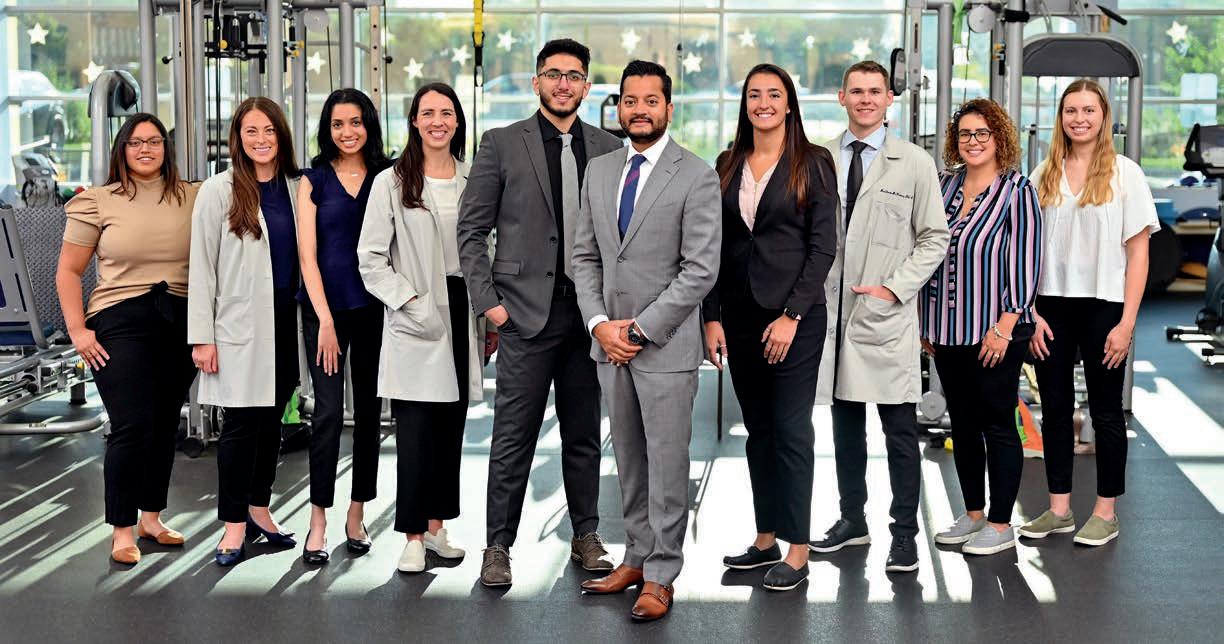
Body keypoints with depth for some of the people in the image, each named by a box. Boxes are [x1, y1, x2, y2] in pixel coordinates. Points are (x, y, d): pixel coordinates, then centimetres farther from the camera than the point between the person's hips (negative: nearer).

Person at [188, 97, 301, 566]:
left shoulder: (294, 189, 8)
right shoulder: (219, 191, -4)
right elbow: (202, 267, -5)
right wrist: (202, 336, -9)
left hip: (285, 321, 4)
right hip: (239, 325, -4)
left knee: (271, 419, 11)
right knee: (241, 423, -2)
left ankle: (258, 508, 25)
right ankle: (234, 523, 8)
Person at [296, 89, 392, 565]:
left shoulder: (388, 176, 7)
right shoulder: (314, 180, 4)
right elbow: (307, 256, -2)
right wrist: (325, 319, -9)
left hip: (375, 306, 2)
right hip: (325, 306, -2)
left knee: (369, 409, 7)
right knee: (328, 410, -6)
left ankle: (357, 515, 17)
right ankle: (318, 522, 1)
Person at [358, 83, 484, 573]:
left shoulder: (473, 181, 9)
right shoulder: (391, 183, -2)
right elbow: (371, 257, -3)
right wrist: (409, 301, -13)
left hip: (461, 312, 4)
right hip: (415, 321, -4)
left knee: (451, 428, 9)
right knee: (415, 431, -5)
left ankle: (436, 527, 20)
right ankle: (413, 538, 2)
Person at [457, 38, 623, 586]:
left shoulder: (608, 148, 9)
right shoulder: (502, 144, 1)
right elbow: (471, 228, 0)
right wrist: (487, 300, -6)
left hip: (590, 313, 3)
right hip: (526, 313, -3)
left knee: (584, 435, 12)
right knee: (513, 437, 0)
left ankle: (585, 536, 25)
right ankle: (498, 546, 10)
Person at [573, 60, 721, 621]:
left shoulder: (696, 177, -8)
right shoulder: (598, 171, 10)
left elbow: (701, 271, -13)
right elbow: (585, 256, 12)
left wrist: (639, 328, -14)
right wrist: (599, 323, -3)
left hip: (666, 345, -5)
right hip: (609, 342, 5)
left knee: (666, 464, 1)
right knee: (628, 461, 14)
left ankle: (661, 576, 11)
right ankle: (636, 558, 26)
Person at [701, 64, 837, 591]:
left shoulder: (812, 164, -2)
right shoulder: (728, 166, 10)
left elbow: (823, 246, -7)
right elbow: (715, 246, 9)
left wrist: (791, 315, -13)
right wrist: (712, 317, 2)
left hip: (793, 315, -5)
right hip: (739, 316, 5)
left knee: (791, 429, -3)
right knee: (758, 429, 11)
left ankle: (797, 551, 3)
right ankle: (766, 539, 20)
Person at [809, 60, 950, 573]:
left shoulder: (915, 163, 1)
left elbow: (934, 238, 2)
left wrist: (894, 288, -9)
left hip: (887, 316, -3)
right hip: (832, 310, 3)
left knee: (900, 431, -1)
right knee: (845, 425, 12)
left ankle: (904, 533, 7)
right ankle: (852, 520, 24)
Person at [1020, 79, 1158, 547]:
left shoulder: (1124, 173, -2)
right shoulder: (1044, 175, 7)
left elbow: (1138, 252, -4)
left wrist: (1127, 322, -10)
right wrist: (1030, 312, -2)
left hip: (1104, 305, -3)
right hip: (1051, 307, 3)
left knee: (1106, 410, 6)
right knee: (1054, 407, 8)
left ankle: (1106, 512, 15)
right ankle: (1059, 509, 18)